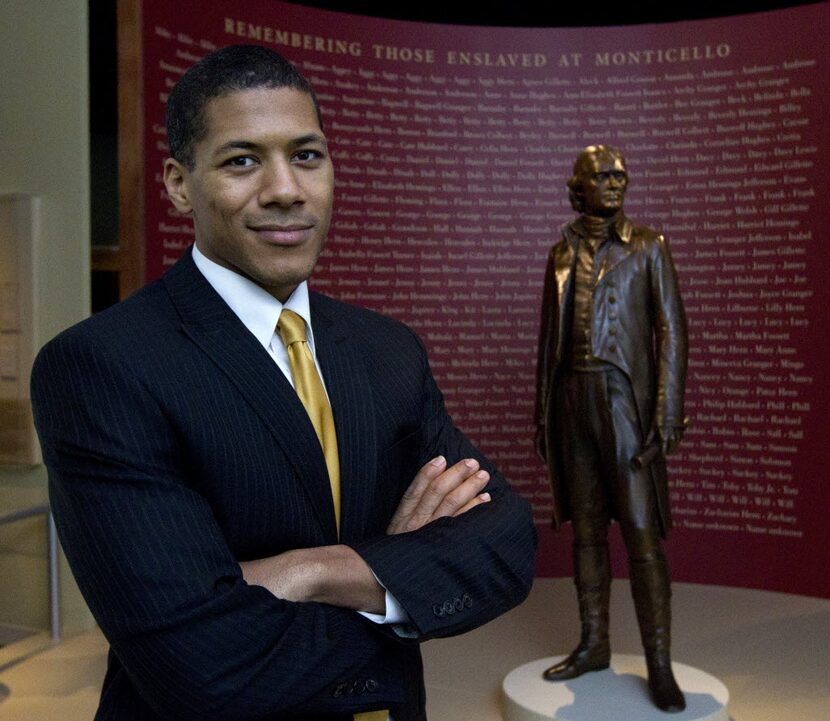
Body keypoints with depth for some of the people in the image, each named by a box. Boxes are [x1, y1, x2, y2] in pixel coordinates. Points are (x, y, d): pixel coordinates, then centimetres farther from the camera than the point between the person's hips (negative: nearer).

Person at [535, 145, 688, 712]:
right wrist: (544, 412, 11)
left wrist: (667, 416, -13)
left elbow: (672, 332, -5)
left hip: (625, 400, -4)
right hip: (574, 402, 4)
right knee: (586, 528, 10)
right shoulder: (562, 255, 12)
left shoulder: (647, 248, 1)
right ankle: (594, 645, 23)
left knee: (642, 533, -4)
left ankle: (661, 666, 5)